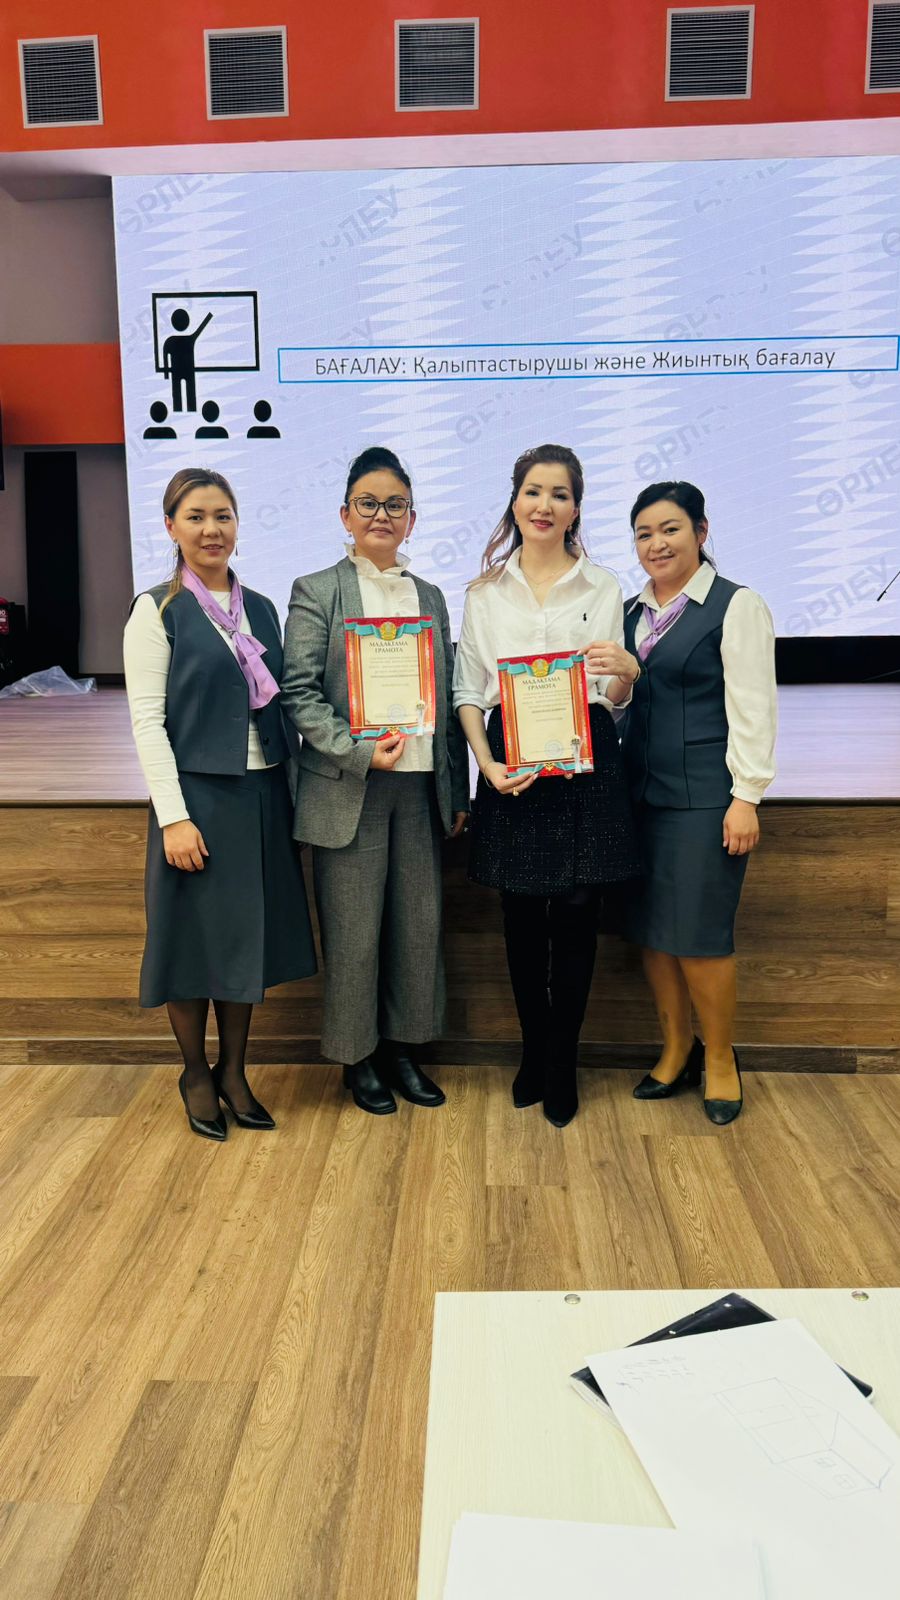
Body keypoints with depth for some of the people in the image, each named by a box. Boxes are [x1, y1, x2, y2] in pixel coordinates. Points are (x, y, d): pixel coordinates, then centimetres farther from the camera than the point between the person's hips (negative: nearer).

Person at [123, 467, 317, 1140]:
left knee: (249, 936, 11)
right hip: (197, 796, -5)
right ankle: (196, 1074, 25)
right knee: (196, 938, 5)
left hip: (263, 796, 5)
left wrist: (291, 791, 8)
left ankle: (234, 1071, 27)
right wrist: (174, 816, -16)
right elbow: (147, 721, -9)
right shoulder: (158, 611, -5)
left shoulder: (261, 608, 10)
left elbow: (280, 707, 13)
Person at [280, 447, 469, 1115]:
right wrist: (358, 753, -18)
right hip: (347, 789, -4)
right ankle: (358, 1058, 21)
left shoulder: (431, 597, 14)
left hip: (420, 786, 4)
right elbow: (298, 692, -7)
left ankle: (404, 1048, 26)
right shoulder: (317, 592, 1)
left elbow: (448, 697, 13)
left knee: (420, 924, 9)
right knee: (354, 931, 3)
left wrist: (459, 789, 11)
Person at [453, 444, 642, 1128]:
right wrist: (487, 764, -9)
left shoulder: (603, 586, 7)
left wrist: (626, 672, -15)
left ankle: (562, 1064, 18)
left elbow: (616, 698, 8)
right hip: (511, 765, 1)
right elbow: (468, 691, 6)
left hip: (586, 763, 0)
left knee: (576, 917, 2)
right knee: (522, 918, 7)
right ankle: (534, 1052, 26)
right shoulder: (486, 591, 8)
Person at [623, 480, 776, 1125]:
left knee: (699, 933, -3)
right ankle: (676, 1050, 27)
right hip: (641, 794, 6)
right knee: (649, 927, 10)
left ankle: (720, 1059, 18)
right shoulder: (632, 612, 14)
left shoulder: (737, 606, -4)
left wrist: (746, 797, -13)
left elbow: (752, 710, -9)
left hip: (704, 798, -6)